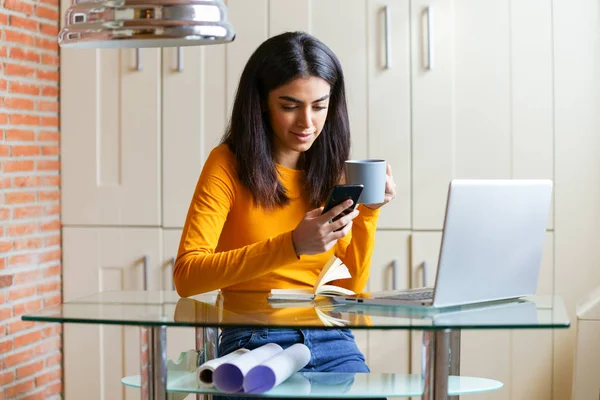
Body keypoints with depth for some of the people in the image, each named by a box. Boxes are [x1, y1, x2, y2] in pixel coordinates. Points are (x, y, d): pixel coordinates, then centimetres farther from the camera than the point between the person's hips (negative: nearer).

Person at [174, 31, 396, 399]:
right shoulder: (229, 165, -3)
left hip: (331, 341, 4)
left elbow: (352, 286, 10)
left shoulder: (333, 170, 10)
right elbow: (186, 276, -17)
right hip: (254, 339, -4)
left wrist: (368, 213, -5)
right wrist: (292, 245, -25)